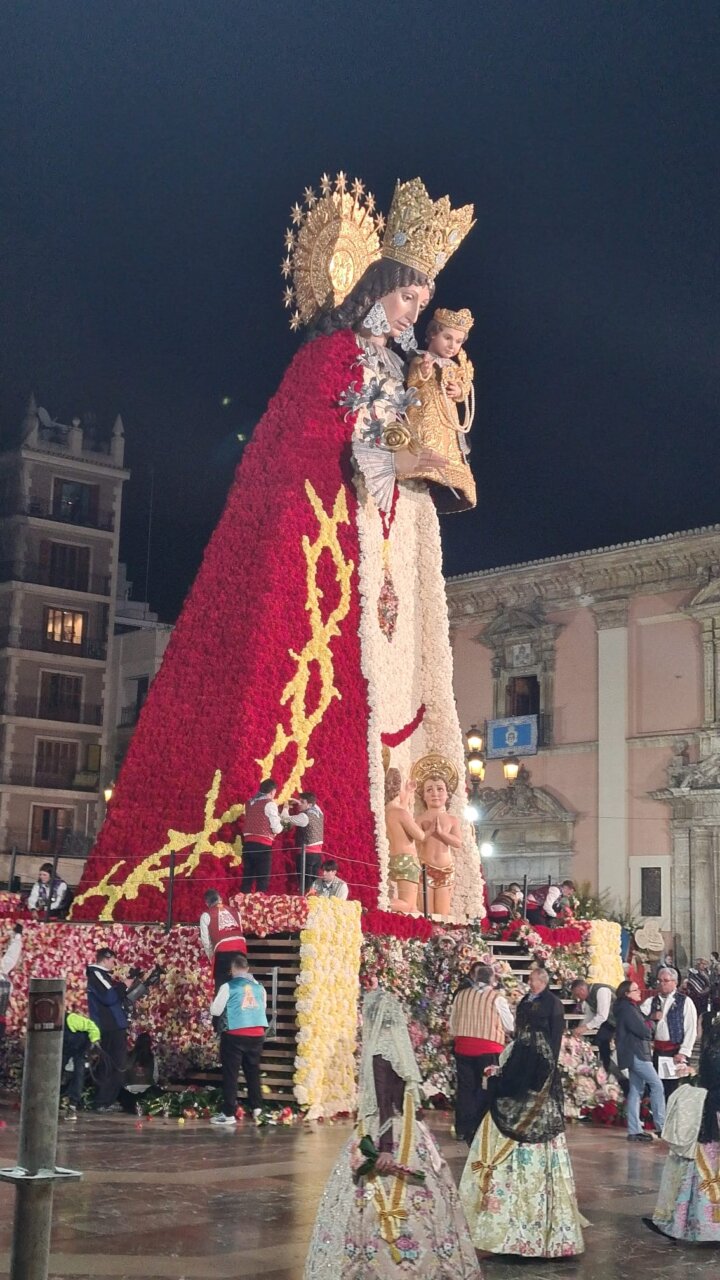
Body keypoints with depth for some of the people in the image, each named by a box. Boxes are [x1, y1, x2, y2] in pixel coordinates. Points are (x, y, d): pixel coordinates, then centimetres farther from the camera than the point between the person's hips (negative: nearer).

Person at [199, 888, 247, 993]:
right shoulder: (234, 911, 23)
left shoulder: (206, 915, 12)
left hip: (223, 951, -4)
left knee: (221, 986, 3)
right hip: (241, 949, 4)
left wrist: (211, 957, 24)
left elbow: (206, 941, 11)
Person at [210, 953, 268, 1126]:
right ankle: (257, 1108, 18)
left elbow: (215, 1010, -3)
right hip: (257, 1034, 5)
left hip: (235, 1035, -5)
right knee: (253, 1071, 17)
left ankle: (229, 1114, 1)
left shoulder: (228, 987, -6)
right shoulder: (260, 987, 9)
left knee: (230, 1074, 1)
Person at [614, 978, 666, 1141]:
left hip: (635, 1053, 10)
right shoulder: (627, 1008, -14)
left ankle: (634, 1131, 11)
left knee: (636, 1090, 9)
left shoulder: (631, 1007, 18)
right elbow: (642, 1030, -18)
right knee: (656, 1084, -10)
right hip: (635, 1053, -10)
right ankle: (660, 1125, -8)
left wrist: (646, 1034, -3)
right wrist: (649, 1035, 1)